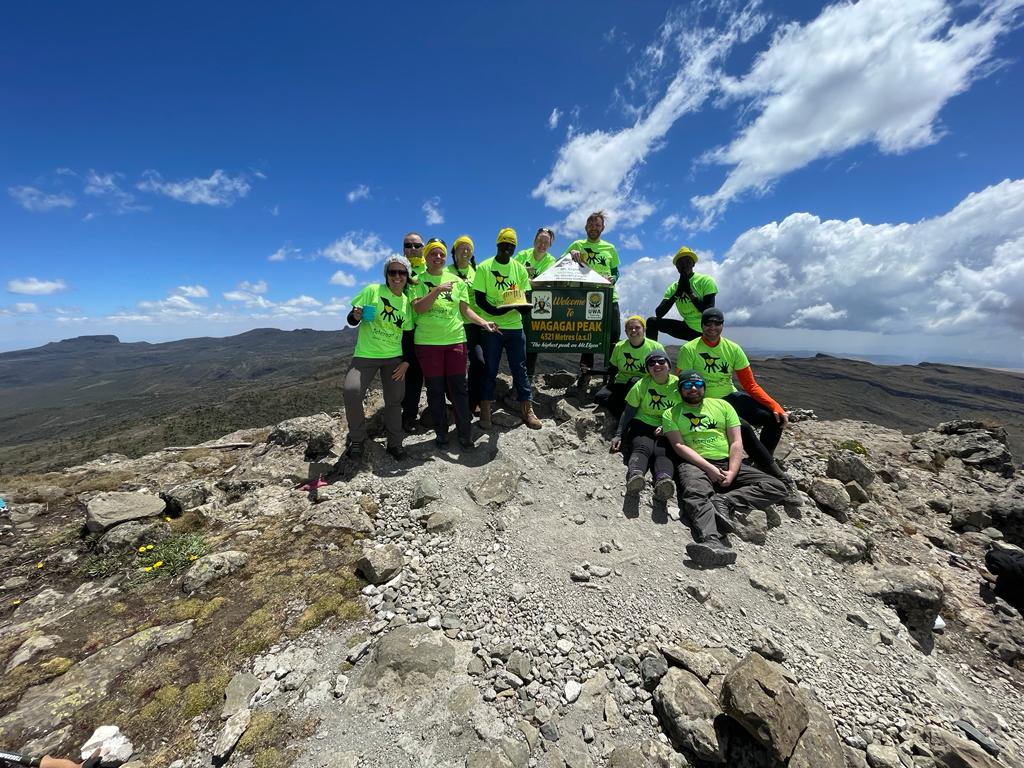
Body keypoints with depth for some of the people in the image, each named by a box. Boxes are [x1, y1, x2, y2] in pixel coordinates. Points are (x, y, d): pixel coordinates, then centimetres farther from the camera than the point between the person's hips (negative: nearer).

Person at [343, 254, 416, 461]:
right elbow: (352, 320, -1)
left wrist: (406, 361, 1)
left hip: (394, 357, 3)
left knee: (394, 399, 5)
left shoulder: (407, 302, 6)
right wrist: (355, 316, -24)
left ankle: (395, 443, 21)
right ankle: (357, 439, -1)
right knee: (352, 390, -22)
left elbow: (408, 335, 9)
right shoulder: (372, 290, -5)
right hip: (366, 355, -3)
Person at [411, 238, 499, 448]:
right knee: (435, 390, 5)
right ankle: (441, 434, 19)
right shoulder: (418, 280, 5)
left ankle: (465, 434, 14)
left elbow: (465, 309, 9)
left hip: (455, 340, 1)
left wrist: (484, 322, -5)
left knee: (458, 388, 2)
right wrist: (438, 289, -17)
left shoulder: (457, 281, 12)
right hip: (427, 342, -1)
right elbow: (418, 308, -9)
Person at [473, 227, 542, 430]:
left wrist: (523, 306, -15)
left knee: (520, 368, 6)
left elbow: (525, 296, 9)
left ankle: (527, 410, 15)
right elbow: (479, 299, -5)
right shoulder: (484, 268, -1)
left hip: (515, 325, 3)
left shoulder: (520, 268, 9)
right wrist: (495, 311, -23)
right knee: (490, 369, 4)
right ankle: (485, 411, 17)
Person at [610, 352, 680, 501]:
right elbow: (628, 411, 3)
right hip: (642, 424, 0)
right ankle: (635, 475, -57)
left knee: (662, 453, -31)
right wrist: (618, 435, -2)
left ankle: (664, 480, -57)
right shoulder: (642, 384, 0)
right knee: (643, 448, -32)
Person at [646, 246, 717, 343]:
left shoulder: (706, 281, -12)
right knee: (652, 322, -11)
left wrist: (689, 291, -24)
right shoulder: (673, 288, -1)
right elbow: (658, 313, -14)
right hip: (688, 328, 3)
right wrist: (677, 293, -23)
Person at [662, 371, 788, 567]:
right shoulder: (671, 413, 11)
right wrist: (709, 467, -15)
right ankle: (712, 542, -58)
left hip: (727, 463, 4)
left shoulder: (722, 405, 18)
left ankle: (722, 501, -32)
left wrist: (732, 473, -7)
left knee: (777, 488, -16)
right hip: (695, 464, -4)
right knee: (695, 494, -37)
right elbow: (679, 446, -2)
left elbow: (736, 442, 9)